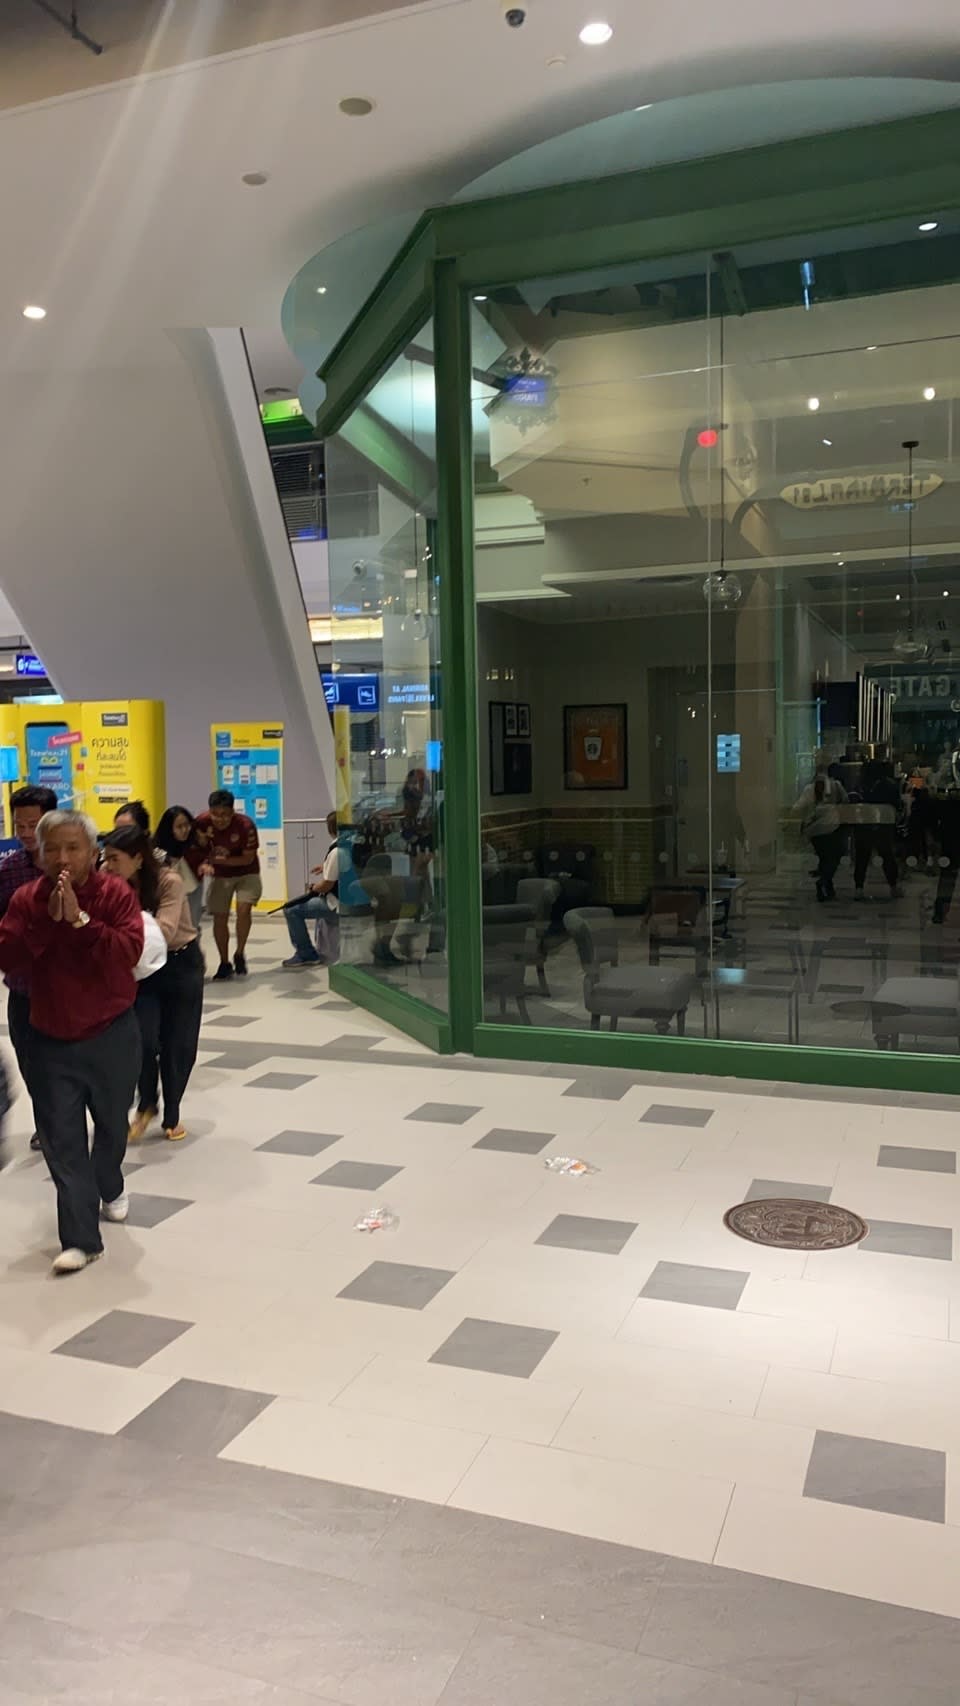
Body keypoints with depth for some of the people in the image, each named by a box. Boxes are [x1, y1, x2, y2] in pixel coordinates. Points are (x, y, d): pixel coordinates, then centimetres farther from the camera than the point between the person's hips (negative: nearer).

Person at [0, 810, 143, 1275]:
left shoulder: (117, 894, -11)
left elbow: (129, 951, -23)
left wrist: (81, 920, -30)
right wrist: (48, 921, -25)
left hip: (111, 1033, -1)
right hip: (51, 1038, 1)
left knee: (112, 1124, 19)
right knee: (62, 1141, -2)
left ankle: (110, 1186, 49)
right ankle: (81, 1238, 3)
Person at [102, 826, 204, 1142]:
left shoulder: (169, 882, -24)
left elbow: (163, 931, -35)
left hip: (182, 964, -3)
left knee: (178, 1045, 4)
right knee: (143, 1041, -11)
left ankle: (172, 1115, 24)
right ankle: (146, 1105, 16)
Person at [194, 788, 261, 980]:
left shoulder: (246, 826, -28)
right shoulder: (203, 822, -20)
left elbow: (248, 858, -20)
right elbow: (200, 849, -8)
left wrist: (221, 860, -29)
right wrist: (204, 864, -29)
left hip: (246, 873, -3)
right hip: (220, 875, 3)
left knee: (243, 909, -22)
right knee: (219, 918, 1)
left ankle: (240, 953, 0)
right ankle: (225, 963, 17)